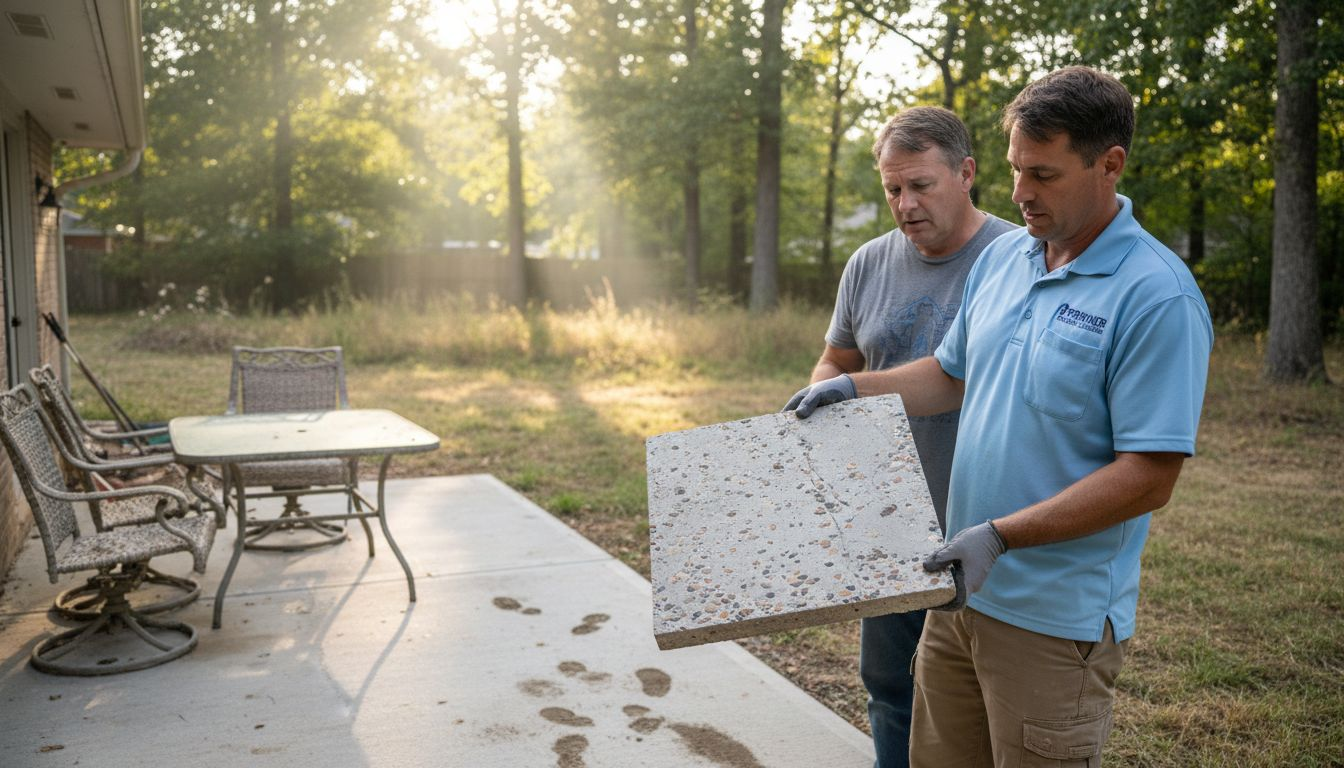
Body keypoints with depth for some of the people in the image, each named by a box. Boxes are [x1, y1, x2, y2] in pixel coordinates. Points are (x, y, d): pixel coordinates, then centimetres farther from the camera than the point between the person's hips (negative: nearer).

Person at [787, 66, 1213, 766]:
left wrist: (1001, 536, -23)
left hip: (1054, 621, -7)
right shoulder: (1003, 257, 5)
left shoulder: (1159, 298, -18)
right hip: (961, 587, 7)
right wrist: (853, 388, 6)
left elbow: (1148, 478, -20)